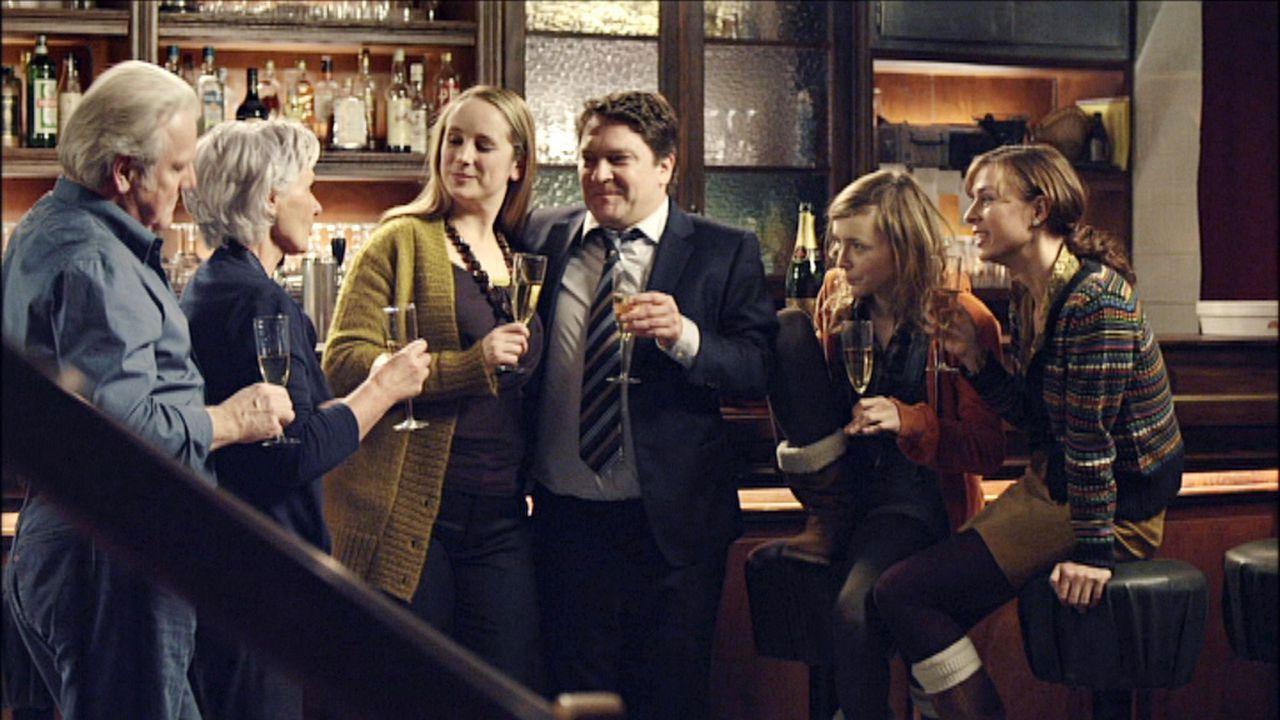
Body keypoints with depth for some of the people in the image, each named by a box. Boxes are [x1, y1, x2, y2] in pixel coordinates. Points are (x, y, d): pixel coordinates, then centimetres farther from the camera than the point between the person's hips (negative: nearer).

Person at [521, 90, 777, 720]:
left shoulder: (725, 253, 0)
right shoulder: (543, 237, 8)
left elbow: (760, 369, -8)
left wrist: (684, 337, -25)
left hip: (672, 520, -2)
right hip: (567, 515, 2)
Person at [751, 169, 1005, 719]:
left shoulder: (965, 321, -11)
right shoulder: (837, 294, 3)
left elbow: (989, 449, -8)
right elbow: (810, 382, 19)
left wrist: (908, 421, -24)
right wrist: (802, 444, -5)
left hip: (915, 494, -5)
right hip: (845, 478, 6)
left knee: (855, 609, -35)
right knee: (786, 325, -12)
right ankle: (830, 525, -12)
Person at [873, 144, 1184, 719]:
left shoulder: (1095, 297, -22)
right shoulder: (1027, 295, 8)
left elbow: (1091, 433, -22)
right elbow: (1038, 418, 10)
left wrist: (1092, 550, -20)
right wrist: (974, 359, -1)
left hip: (1112, 506, -9)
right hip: (1052, 480, 9)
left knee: (903, 594, -13)